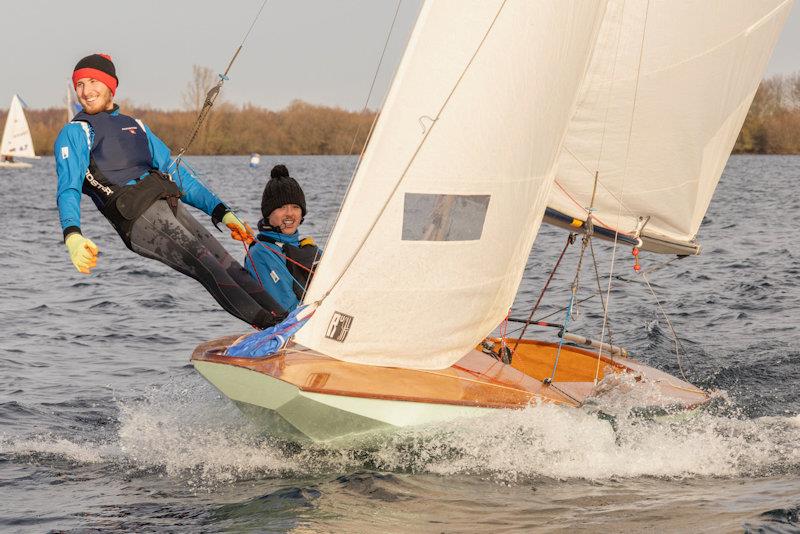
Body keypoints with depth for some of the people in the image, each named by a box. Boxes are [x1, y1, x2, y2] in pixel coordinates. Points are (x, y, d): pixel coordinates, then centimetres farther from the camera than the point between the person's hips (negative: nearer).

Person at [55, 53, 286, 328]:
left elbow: (176, 174, 30)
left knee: (227, 263, -11)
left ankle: (280, 314, -23)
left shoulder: (135, 126, 29)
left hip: (171, 205, 7)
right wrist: (72, 236, -25)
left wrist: (222, 213, 22)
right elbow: (68, 190, -4)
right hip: (137, 216, -7)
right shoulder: (74, 133, 10)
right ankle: (264, 321, -37)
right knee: (206, 264, -24)